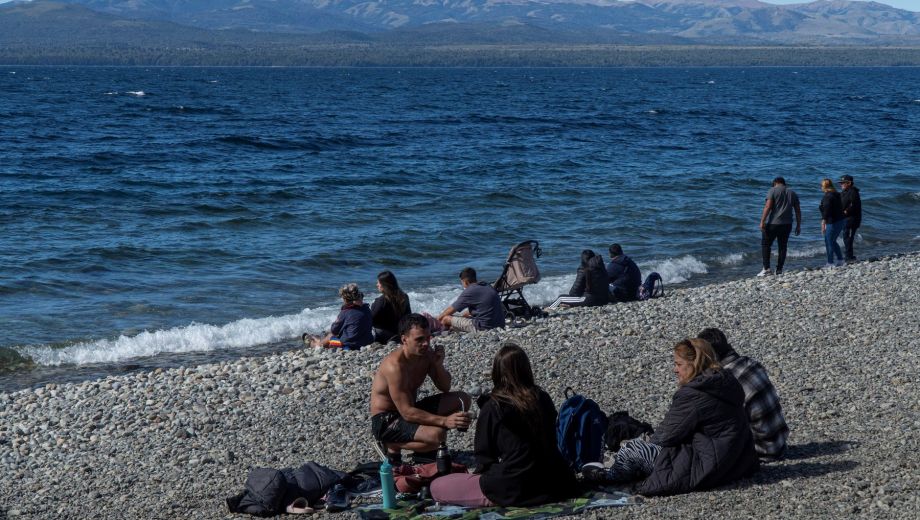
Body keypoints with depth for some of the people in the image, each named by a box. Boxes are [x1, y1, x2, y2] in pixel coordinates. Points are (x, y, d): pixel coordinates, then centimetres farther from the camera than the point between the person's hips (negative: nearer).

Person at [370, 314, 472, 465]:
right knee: (437, 435, -32)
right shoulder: (395, 365, -29)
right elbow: (407, 413, -31)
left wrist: (438, 365, -14)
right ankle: (391, 446, -6)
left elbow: (445, 388, 6)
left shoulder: (426, 353, -4)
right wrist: (445, 421, -37)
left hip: (409, 409, 9)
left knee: (462, 400, 0)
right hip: (385, 421, -9)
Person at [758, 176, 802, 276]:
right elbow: (798, 211, 13)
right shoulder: (792, 193, 14)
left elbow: (767, 206, -12)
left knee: (765, 244, 5)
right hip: (787, 224, 4)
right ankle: (779, 270, 9)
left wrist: (762, 221, -13)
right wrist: (798, 226, 18)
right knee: (782, 247, 10)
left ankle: (766, 268, -4)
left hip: (773, 223, -4)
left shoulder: (773, 190, -1)